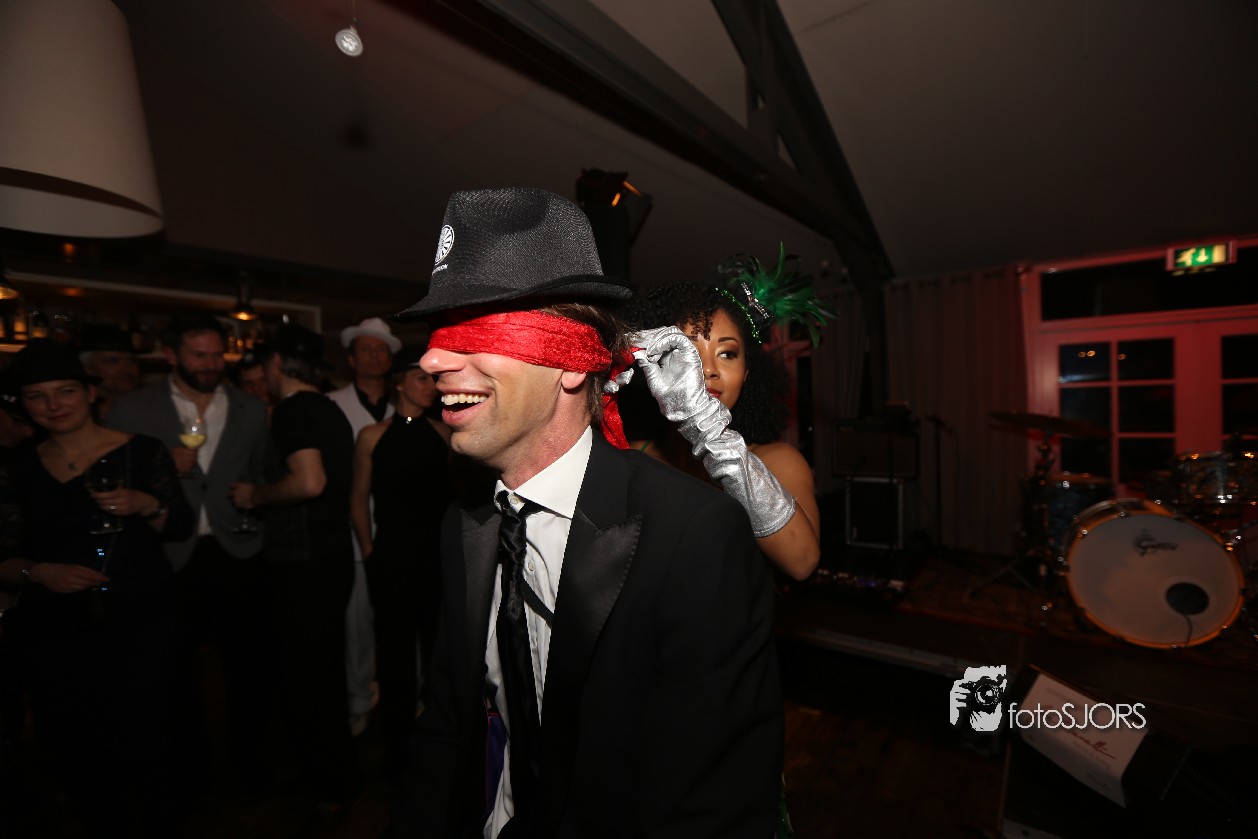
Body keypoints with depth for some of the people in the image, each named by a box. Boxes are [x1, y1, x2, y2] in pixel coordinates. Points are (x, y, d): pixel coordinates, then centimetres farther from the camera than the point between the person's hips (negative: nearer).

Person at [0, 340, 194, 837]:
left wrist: (146, 504, -20)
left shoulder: (141, 452, -3)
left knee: (141, 749, -2)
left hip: (138, 626, -3)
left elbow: (182, 527, -1)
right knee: (73, 757, 12)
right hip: (52, 637, 3)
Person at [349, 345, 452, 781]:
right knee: (395, 656, 10)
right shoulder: (372, 436, -1)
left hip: (437, 558, 2)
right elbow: (359, 499, 3)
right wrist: (369, 553, 0)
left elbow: (452, 491, 5)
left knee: (439, 650, 11)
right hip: (391, 560, -1)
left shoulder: (442, 433, 2)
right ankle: (397, 752, 30)